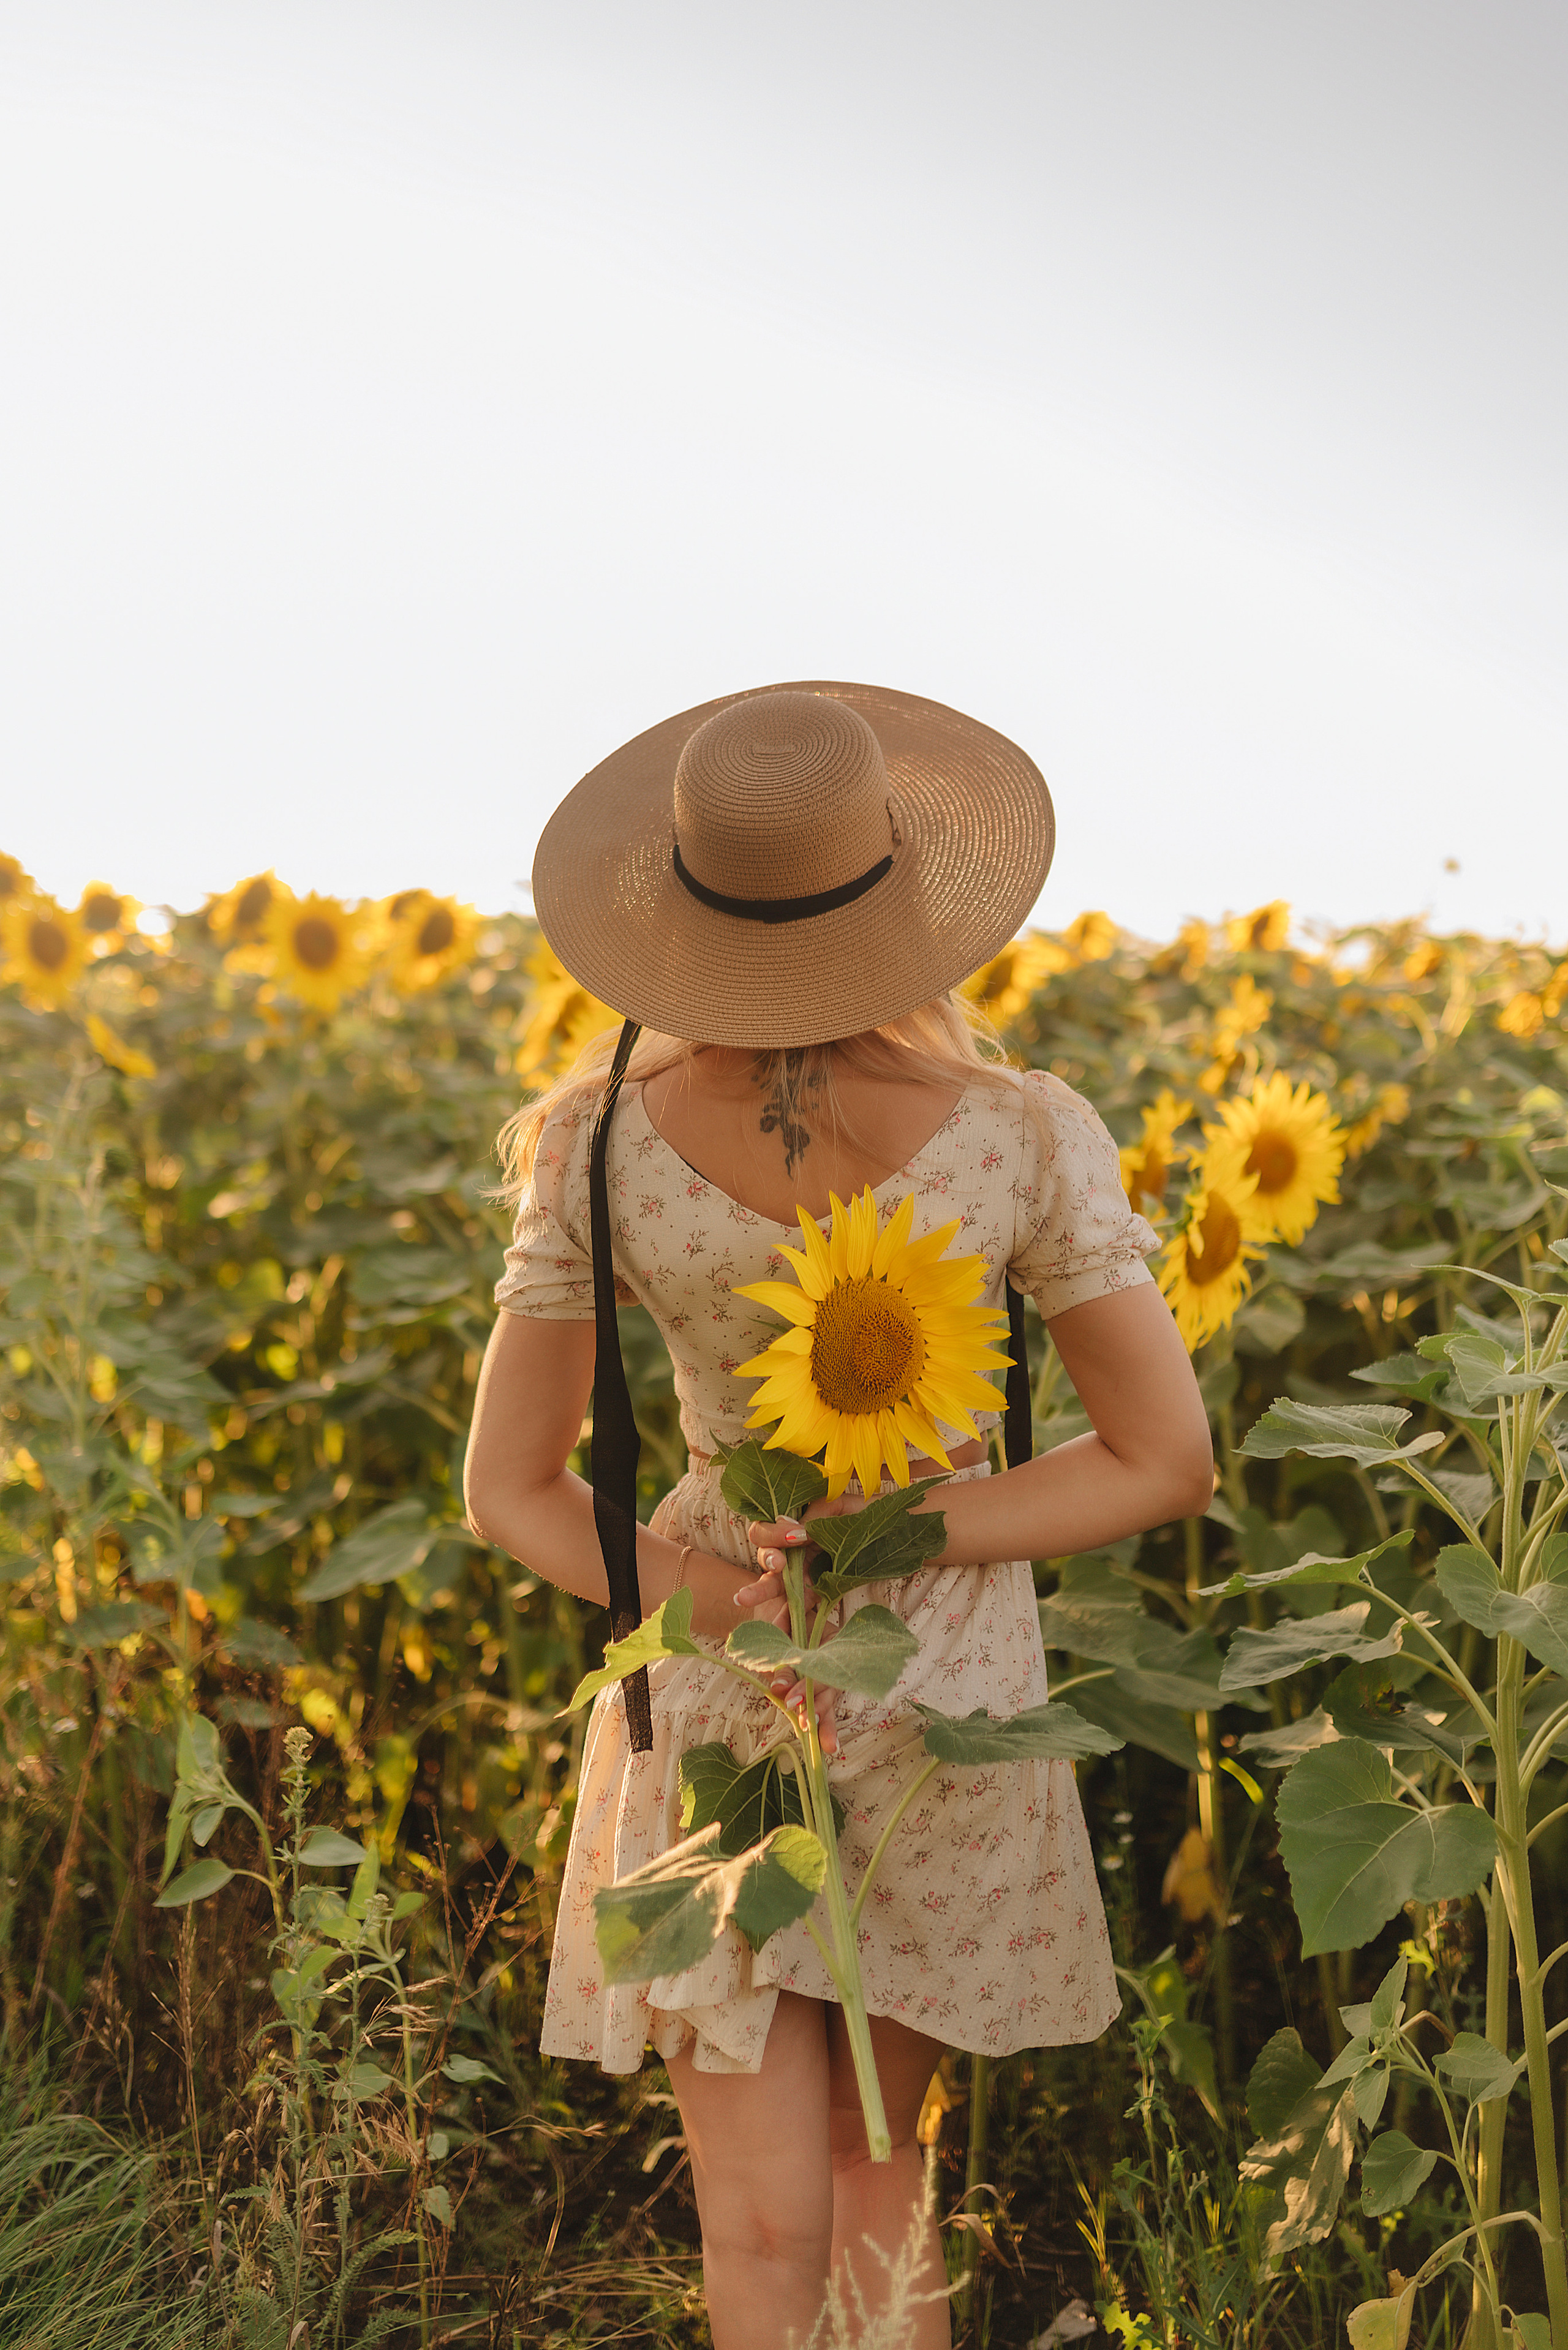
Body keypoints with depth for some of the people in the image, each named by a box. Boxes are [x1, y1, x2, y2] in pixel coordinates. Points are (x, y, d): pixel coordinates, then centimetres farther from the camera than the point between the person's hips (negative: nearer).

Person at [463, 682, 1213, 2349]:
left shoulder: (603, 1152, -16)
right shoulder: (1025, 1137, -21)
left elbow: (508, 1491, -8)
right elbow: (1171, 1463, -12)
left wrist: (723, 1600, -15)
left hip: (708, 1693, 0)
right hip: (947, 1699, 0)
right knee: (878, 2165, 23)